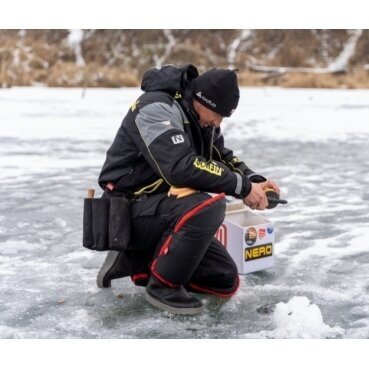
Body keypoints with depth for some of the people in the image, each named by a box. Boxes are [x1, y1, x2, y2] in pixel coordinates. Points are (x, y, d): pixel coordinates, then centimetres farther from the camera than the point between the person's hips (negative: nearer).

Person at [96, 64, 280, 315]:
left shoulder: (200, 117, 5)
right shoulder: (156, 108, -22)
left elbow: (223, 156, 15)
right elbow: (181, 168, -35)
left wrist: (254, 181, -6)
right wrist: (242, 187, -28)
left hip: (163, 213, 9)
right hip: (128, 213, -9)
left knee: (226, 281, 4)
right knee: (208, 205, -34)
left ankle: (136, 260, 11)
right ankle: (162, 284, -14)